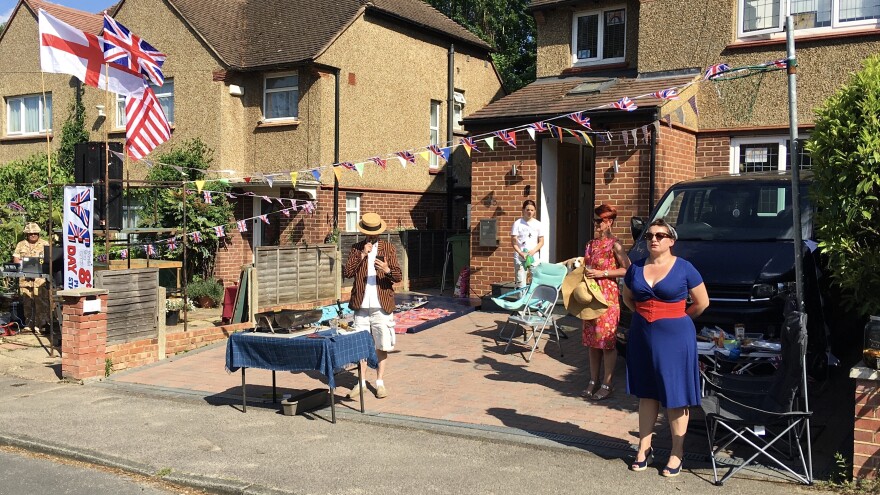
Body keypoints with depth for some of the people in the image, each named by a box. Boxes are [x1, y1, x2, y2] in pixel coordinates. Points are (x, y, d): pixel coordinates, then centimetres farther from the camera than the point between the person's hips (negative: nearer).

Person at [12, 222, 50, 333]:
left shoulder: (45, 244, 8)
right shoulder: (21, 245, 15)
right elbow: (15, 259, 10)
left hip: (41, 278, -2)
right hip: (25, 278, 3)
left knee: (41, 301, -8)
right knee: (27, 301, 4)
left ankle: (41, 324, -3)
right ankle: (28, 324, 13)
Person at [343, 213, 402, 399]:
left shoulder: (388, 248, 3)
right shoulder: (356, 248, 7)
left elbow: (399, 276, -2)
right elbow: (346, 272, -4)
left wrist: (387, 270, -23)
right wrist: (361, 256, -13)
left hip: (381, 305, -1)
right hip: (361, 305, 1)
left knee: (381, 346, 3)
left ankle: (380, 382, 13)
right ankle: (361, 382, 17)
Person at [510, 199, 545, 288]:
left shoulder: (538, 224, 7)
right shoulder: (517, 223, 0)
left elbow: (541, 242, 8)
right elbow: (513, 242, -1)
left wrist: (533, 251, -9)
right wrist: (521, 253, -14)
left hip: (534, 257, 2)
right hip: (520, 257, -2)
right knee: (520, 283, -3)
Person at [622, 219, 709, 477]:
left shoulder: (684, 268, -7)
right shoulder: (636, 268, 4)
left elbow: (702, 302, -1)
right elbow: (627, 297, 19)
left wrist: (676, 318, 7)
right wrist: (646, 314, 8)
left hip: (675, 338, -4)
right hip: (642, 337, 4)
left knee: (675, 395, 2)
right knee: (646, 393, 12)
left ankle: (677, 453, 13)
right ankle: (644, 448, 22)